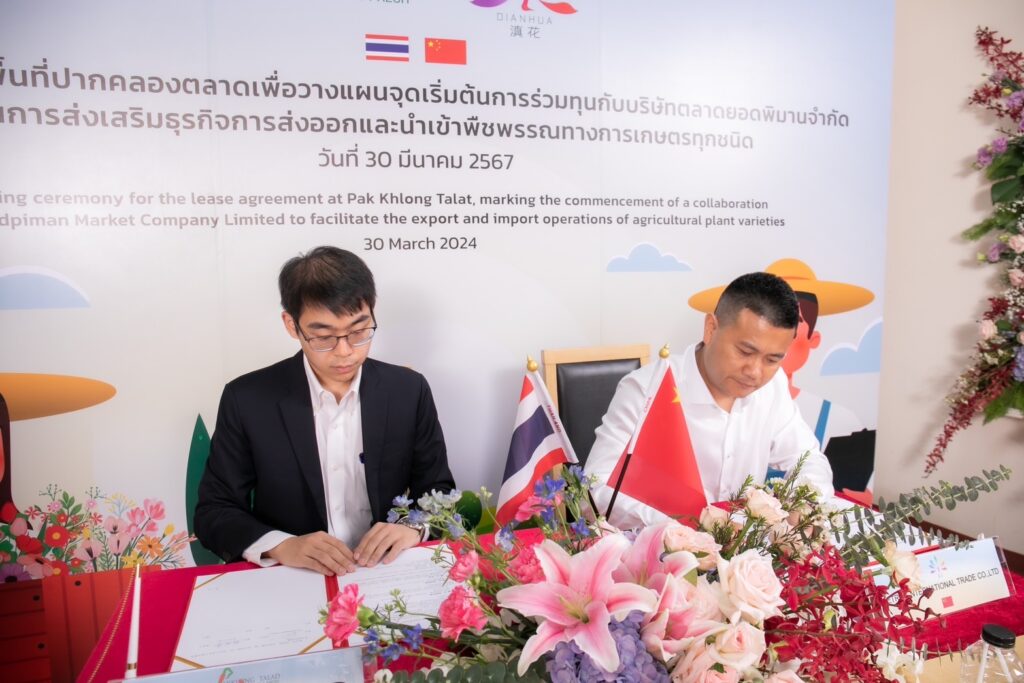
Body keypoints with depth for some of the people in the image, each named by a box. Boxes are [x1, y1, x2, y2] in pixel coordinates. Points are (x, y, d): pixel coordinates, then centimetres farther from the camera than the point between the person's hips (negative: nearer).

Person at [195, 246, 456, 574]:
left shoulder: (409, 390, -3)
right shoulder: (247, 399, -6)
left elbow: (440, 494, 4)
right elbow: (214, 512, -2)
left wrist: (414, 528, -17)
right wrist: (281, 547, -20)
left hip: (387, 575, 0)